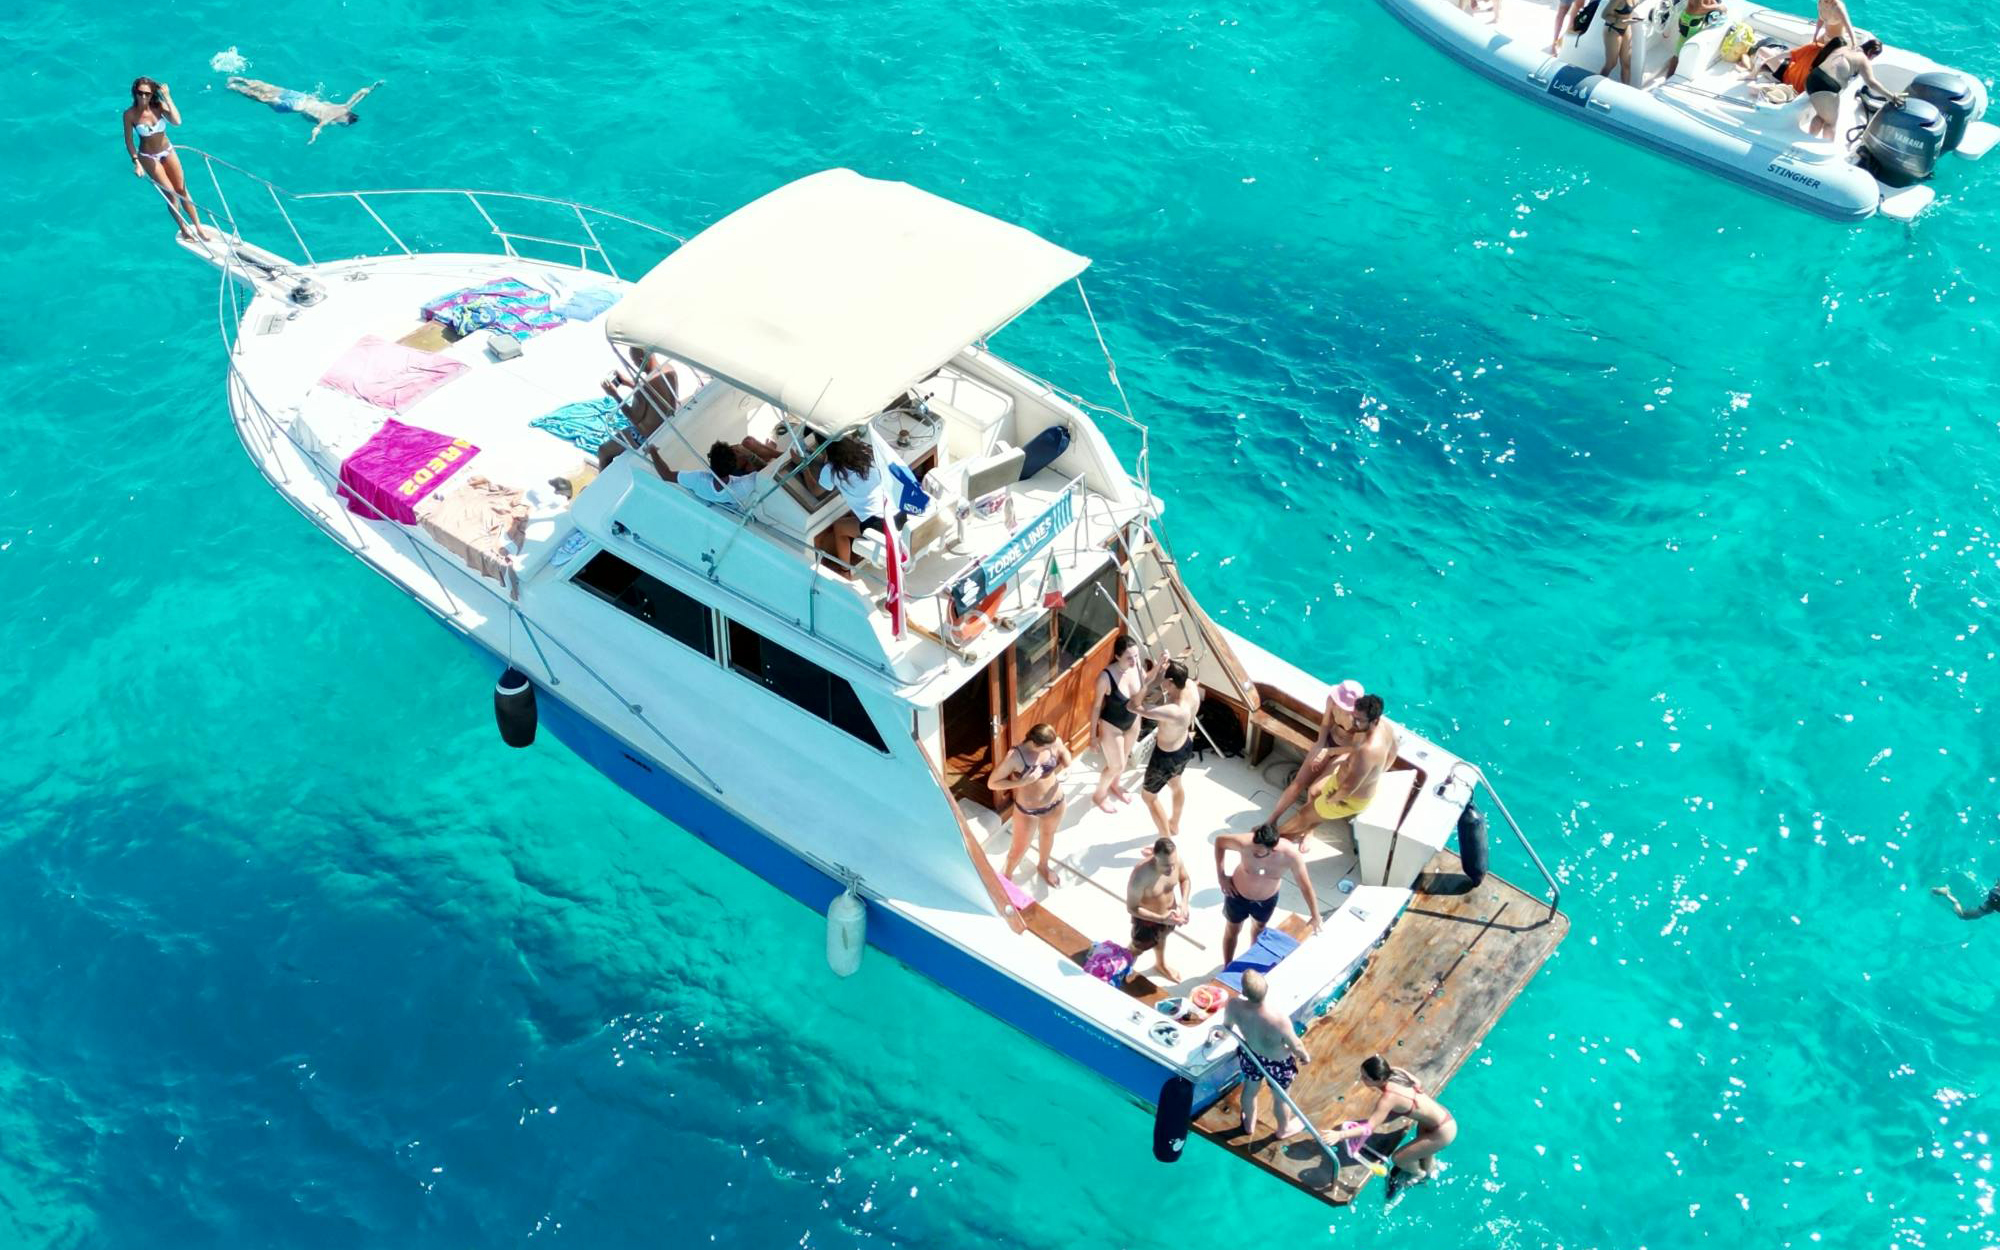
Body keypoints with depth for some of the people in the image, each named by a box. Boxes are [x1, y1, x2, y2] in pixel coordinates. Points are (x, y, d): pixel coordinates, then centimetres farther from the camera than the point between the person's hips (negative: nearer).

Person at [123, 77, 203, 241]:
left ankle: (198, 227, 17)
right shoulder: (130, 114, -18)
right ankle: (184, 230, 12)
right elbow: (129, 141, -12)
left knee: (182, 190, 8)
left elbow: (176, 121, -32)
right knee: (171, 194, -3)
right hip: (148, 156, -2)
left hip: (167, 151, 2)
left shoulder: (159, 106, -15)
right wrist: (136, 162, -19)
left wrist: (167, 98, -29)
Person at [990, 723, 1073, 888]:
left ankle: (1042, 866, 62)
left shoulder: (1055, 742, -21)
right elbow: (992, 784, -28)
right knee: (1019, 849, 17)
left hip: (1055, 804, 4)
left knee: (1048, 836, 32)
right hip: (1027, 811, -4)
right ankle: (1007, 877, 48)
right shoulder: (1015, 756, -33)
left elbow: (1067, 762, 0)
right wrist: (1023, 782, -35)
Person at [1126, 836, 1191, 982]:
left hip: (1169, 911, 5)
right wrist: (1161, 919, -35)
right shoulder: (1140, 875, -43)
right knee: (1139, 948, 23)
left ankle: (1161, 964, 66)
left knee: (1161, 937, 35)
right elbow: (1131, 908, -32)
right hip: (1147, 917, -5)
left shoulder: (1177, 861, -27)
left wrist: (1184, 902, -20)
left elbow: (1184, 879, -4)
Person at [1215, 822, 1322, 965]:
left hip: (1267, 900, 1)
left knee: (1259, 928, 31)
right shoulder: (1245, 843, -41)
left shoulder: (1291, 855, -38)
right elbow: (1220, 841, -19)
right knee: (1232, 931, 23)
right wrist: (1221, 876, -17)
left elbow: (1305, 886, -23)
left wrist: (1315, 917, -15)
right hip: (1238, 894, -1)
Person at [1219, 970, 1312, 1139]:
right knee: (1280, 1098, 28)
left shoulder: (1233, 1005, -34)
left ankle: (1249, 1125, 61)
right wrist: (1305, 1056, 2)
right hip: (1278, 1064, -3)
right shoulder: (1279, 1021, -44)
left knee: (1250, 1089, 34)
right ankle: (1284, 1129, 58)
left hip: (1249, 1055, 3)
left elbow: (1227, 1025, -7)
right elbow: (1296, 1046, -22)